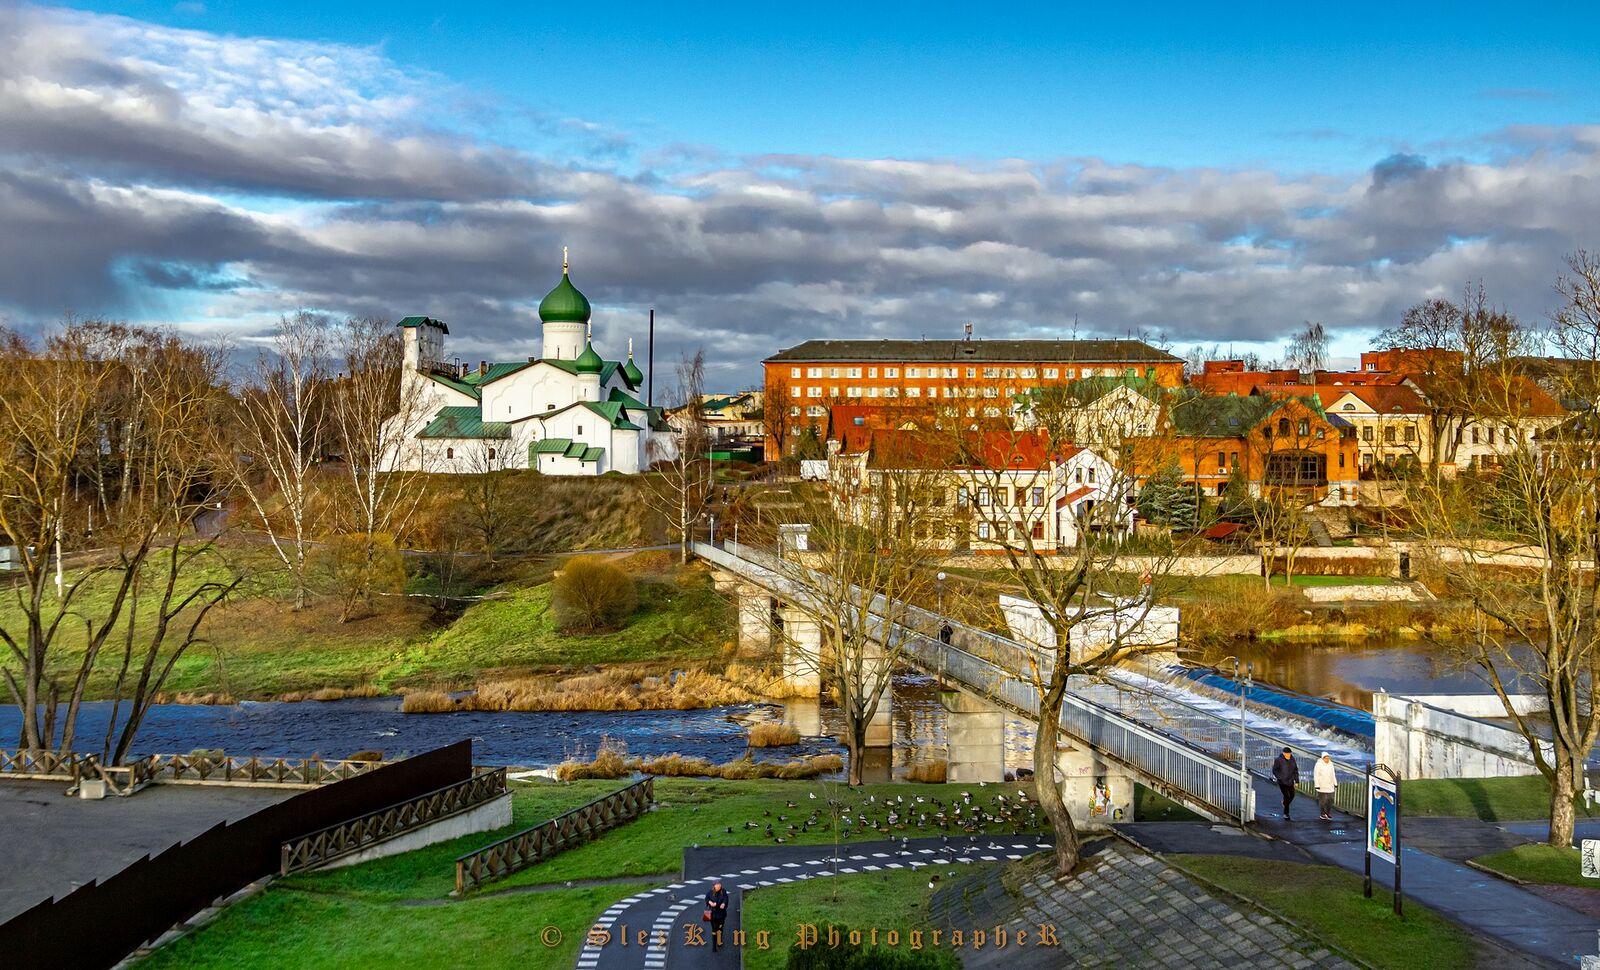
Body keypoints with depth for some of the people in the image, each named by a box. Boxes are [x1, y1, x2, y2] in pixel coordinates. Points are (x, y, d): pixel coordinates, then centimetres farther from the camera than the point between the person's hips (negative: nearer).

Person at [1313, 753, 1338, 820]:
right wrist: (1317, 786, -17)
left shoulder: (1330, 764, 7)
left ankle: (1328, 813, 16)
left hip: (1330, 786, 5)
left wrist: (1335, 784, 14)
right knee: (1322, 800, -3)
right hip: (1322, 786, -5)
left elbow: (1333, 775, 16)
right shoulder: (1319, 764, -11)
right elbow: (1316, 775, -12)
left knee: (1330, 799, 4)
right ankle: (1323, 814, 6)